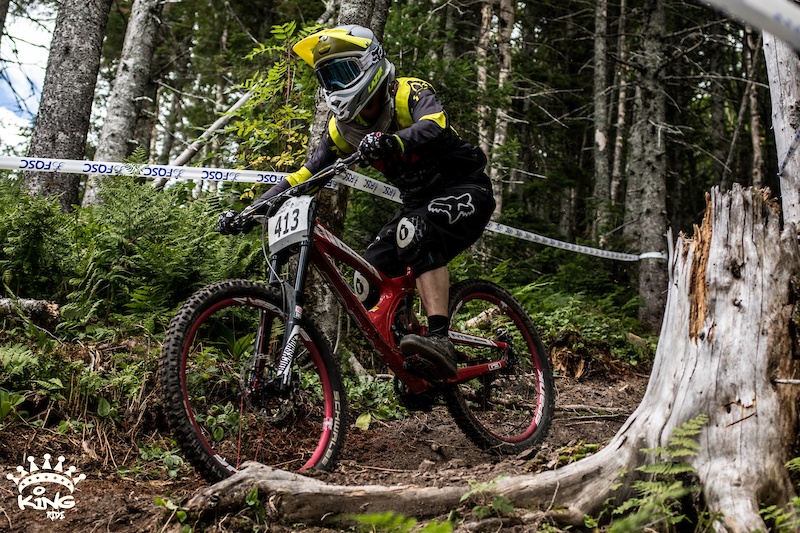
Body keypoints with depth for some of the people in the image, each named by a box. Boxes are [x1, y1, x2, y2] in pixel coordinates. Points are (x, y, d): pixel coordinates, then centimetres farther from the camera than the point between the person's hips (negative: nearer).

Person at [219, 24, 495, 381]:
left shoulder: (409, 93, -19)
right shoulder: (343, 126, -1)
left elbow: (436, 128, -41)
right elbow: (304, 176, 0)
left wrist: (393, 142, -62)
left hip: (466, 190, -7)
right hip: (419, 201, 7)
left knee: (416, 232, -36)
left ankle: (439, 340, -41)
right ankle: (409, 368, 5)